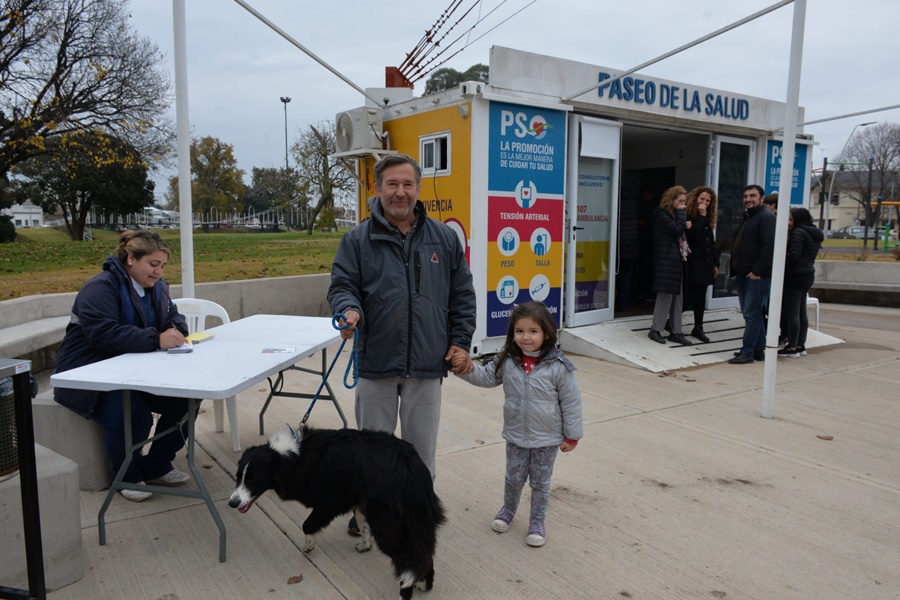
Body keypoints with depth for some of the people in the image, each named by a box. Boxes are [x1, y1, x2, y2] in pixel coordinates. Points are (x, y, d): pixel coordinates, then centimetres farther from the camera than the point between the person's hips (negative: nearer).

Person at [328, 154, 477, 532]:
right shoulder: (358, 239, 1)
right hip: (376, 362, -1)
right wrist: (349, 310, -23)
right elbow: (342, 286, -1)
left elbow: (462, 295, 9)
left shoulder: (444, 238, 6)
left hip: (427, 365, 1)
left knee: (422, 447, 13)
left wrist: (461, 341, 3)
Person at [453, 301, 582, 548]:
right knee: (513, 478, 18)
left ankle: (537, 522, 35)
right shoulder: (507, 361, -9)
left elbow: (571, 402, -11)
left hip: (547, 439, -3)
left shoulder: (558, 367, -19)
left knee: (540, 482, 14)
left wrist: (572, 435, -6)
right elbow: (486, 377, 3)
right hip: (515, 436, 3)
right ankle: (508, 510, 45)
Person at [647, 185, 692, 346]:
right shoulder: (662, 214, -8)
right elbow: (678, 230, -19)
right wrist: (681, 212, -9)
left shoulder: (674, 214, 19)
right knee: (665, 295, -5)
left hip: (676, 260, 9)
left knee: (677, 297, 8)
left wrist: (684, 246, 4)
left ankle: (675, 332, 12)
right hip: (666, 261, -9)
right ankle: (655, 330, 6)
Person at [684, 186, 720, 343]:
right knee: (689, 296, -6)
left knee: (700, 297, 11)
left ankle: (698, 328, 20)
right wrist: (701, 216, -17)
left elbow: (711, 242, 17)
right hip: (693, 263, -7)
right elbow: (692, 235, -22)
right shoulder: (688, 216, -7)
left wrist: (715, 263, 14)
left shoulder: (708, 218, 15)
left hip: (705, 263, 7)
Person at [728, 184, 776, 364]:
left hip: (757, 276, -10)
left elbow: (769, 247, -20)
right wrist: (737, 269, 15)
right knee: (754, 314, 13)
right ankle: (758, 350, 20)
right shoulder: (748, 217, 20)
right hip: (743, 275, 10)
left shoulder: (766, 217, -10)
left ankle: (747, 352, -4)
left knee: (752, 314, -7)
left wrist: (757, 271, -21)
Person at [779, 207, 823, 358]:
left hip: (795, 276, -10)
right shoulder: (814, 234, 17)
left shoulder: (799, 232, -13)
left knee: (792, 313, -5)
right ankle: (801, 345, 19)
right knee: (801, 313, 14)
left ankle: (792, 347, -3)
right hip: (808, 275, 10)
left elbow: (793, 255, -21)